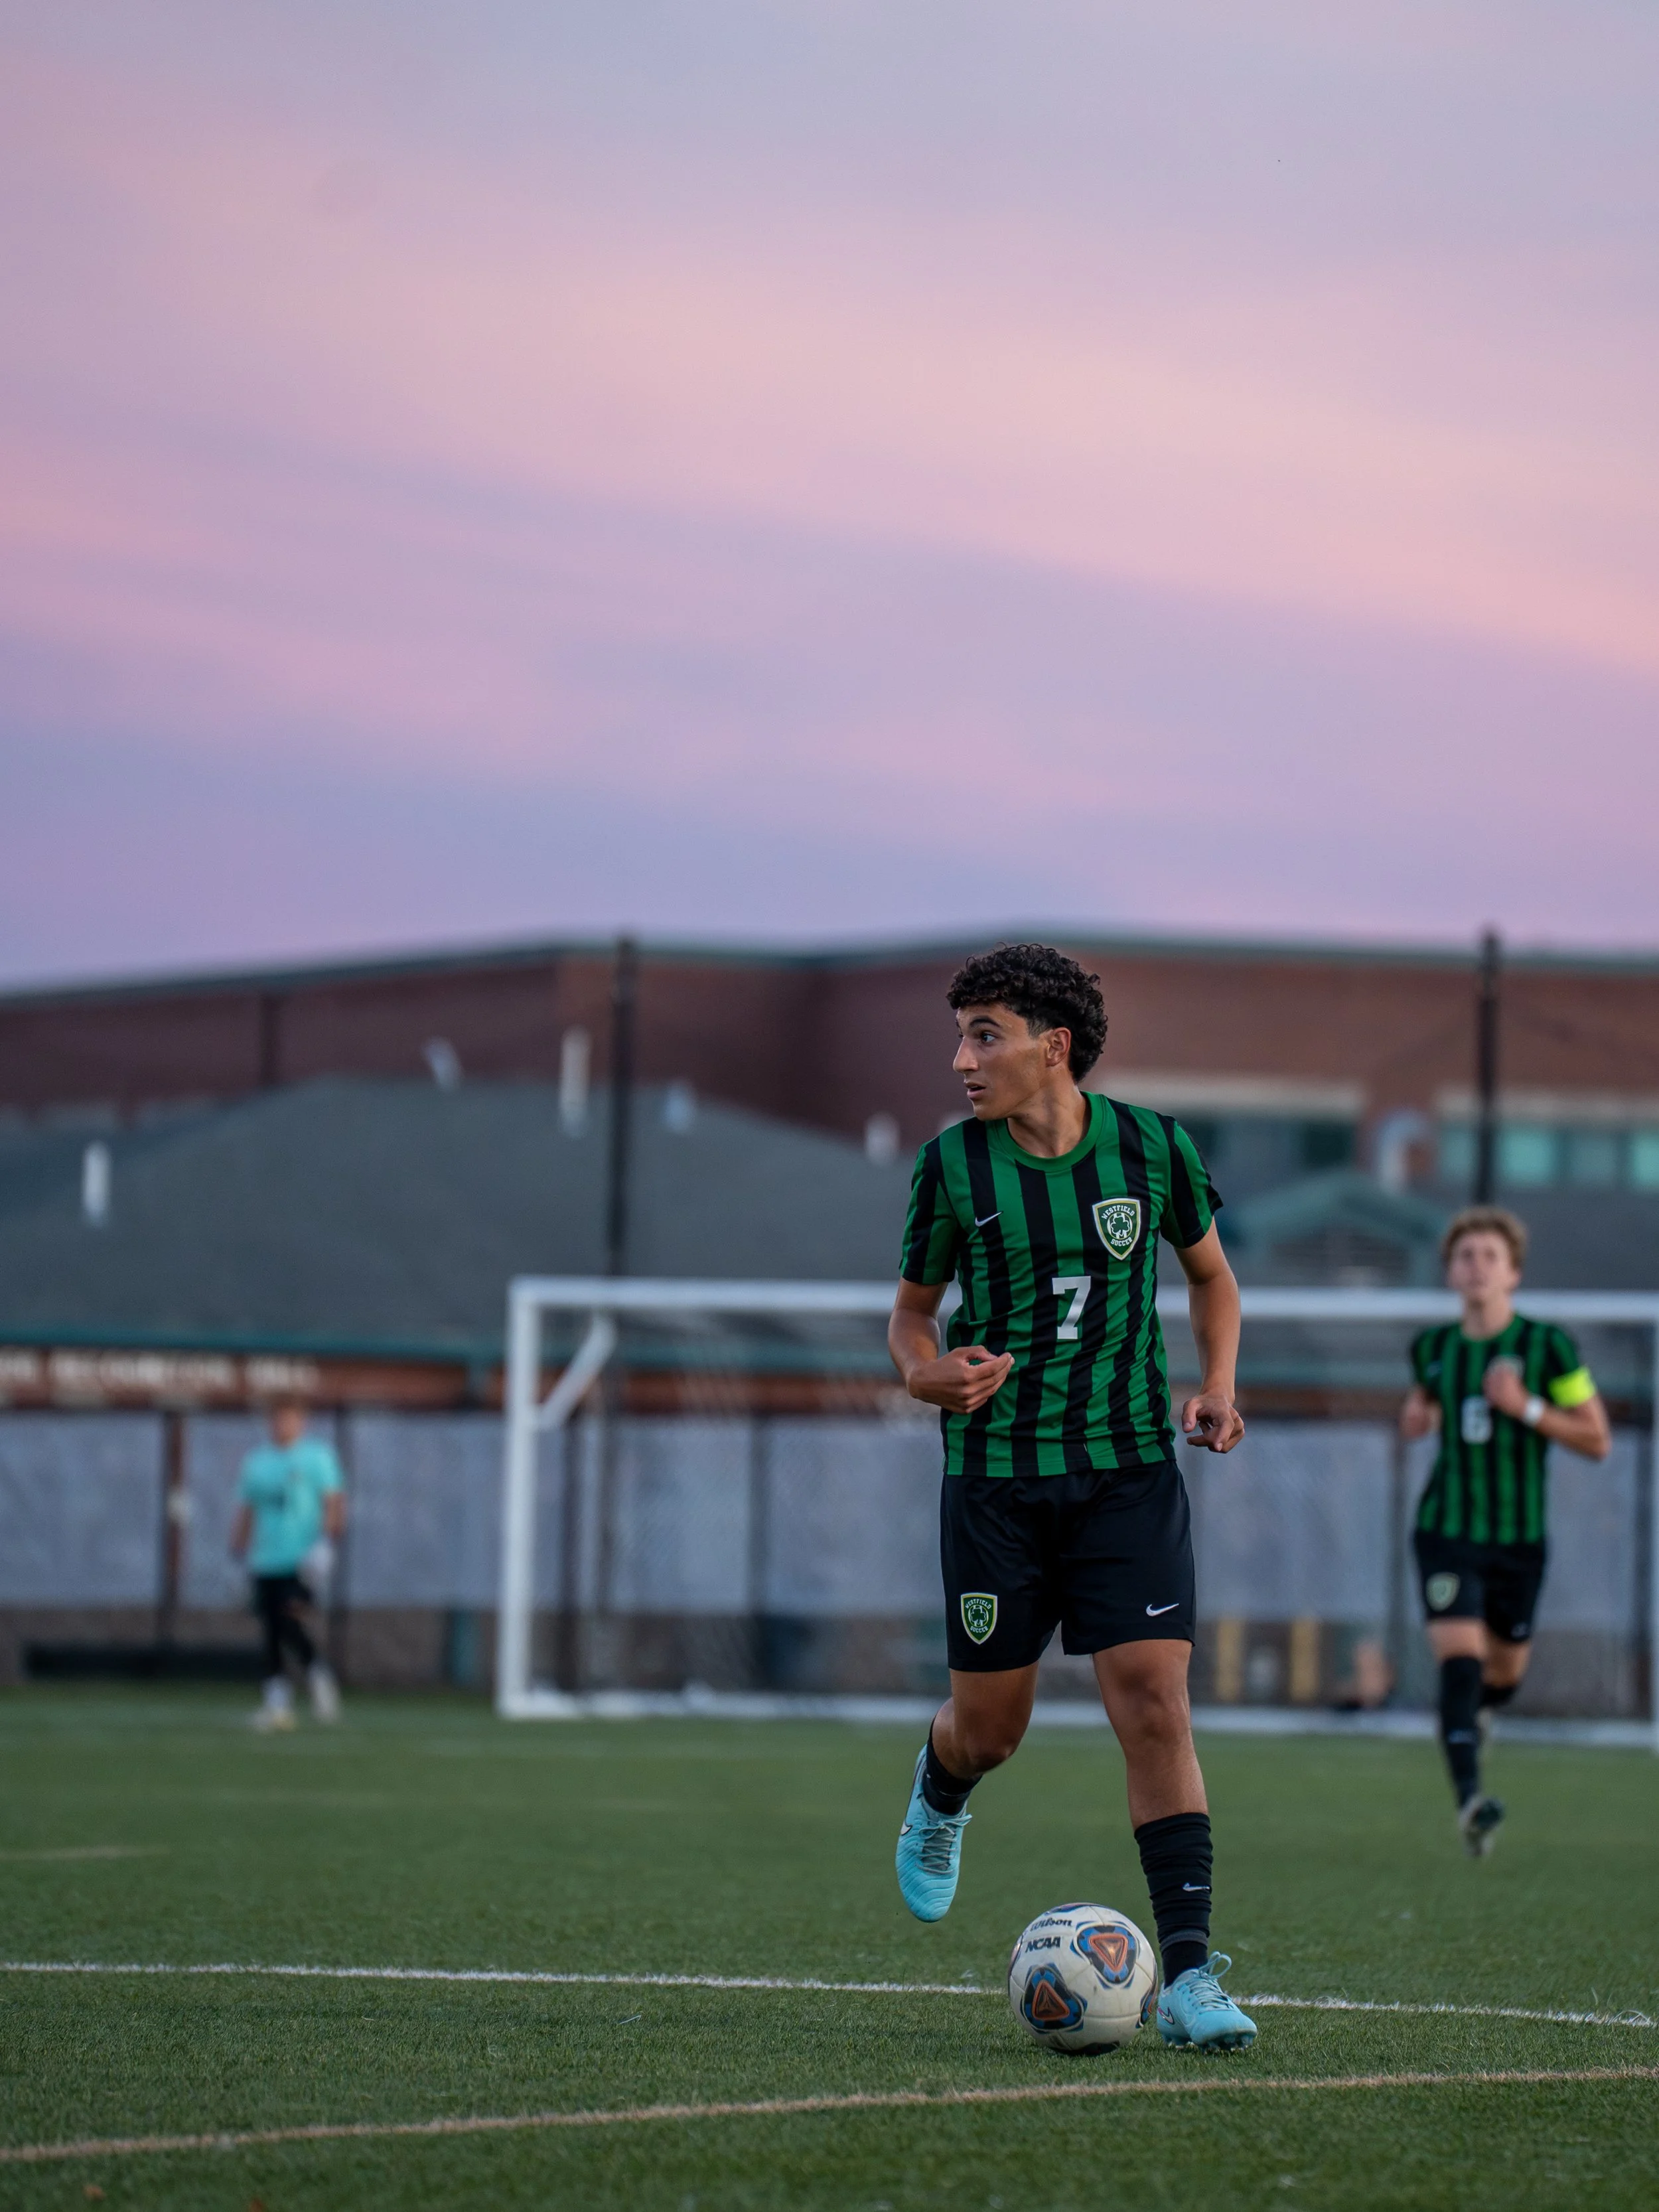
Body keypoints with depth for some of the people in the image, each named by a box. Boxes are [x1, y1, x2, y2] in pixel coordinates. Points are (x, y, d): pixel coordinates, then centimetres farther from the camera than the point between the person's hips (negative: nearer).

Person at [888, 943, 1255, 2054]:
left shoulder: (1151, 1148, -2)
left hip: (1130, 1473, 0)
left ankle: (1190, 1973, -13)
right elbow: (912, 1306, 10)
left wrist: (1217, 1387, -1)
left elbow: (1212, 1273, 15)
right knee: (992, 1726, 8)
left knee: (1155, 1709, -13)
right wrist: (928, 1373, -12)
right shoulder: (952, 1166, -3)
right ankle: (941, 1795, 47)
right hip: (996, 1478, 0)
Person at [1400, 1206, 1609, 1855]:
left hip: (1519, 1536, 0)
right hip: (1447, 1529, 0)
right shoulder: (1434, 1347, 3)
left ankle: (1477, 1709, 53)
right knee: (1458, 1655, -20)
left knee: (1505, 1671, 15)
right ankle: (1470, 1800, -29)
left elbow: (1598, 1440, -4)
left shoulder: (1547, 1346, -7)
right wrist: (1417, 1413, 3)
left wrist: (1527, 1408, -17)